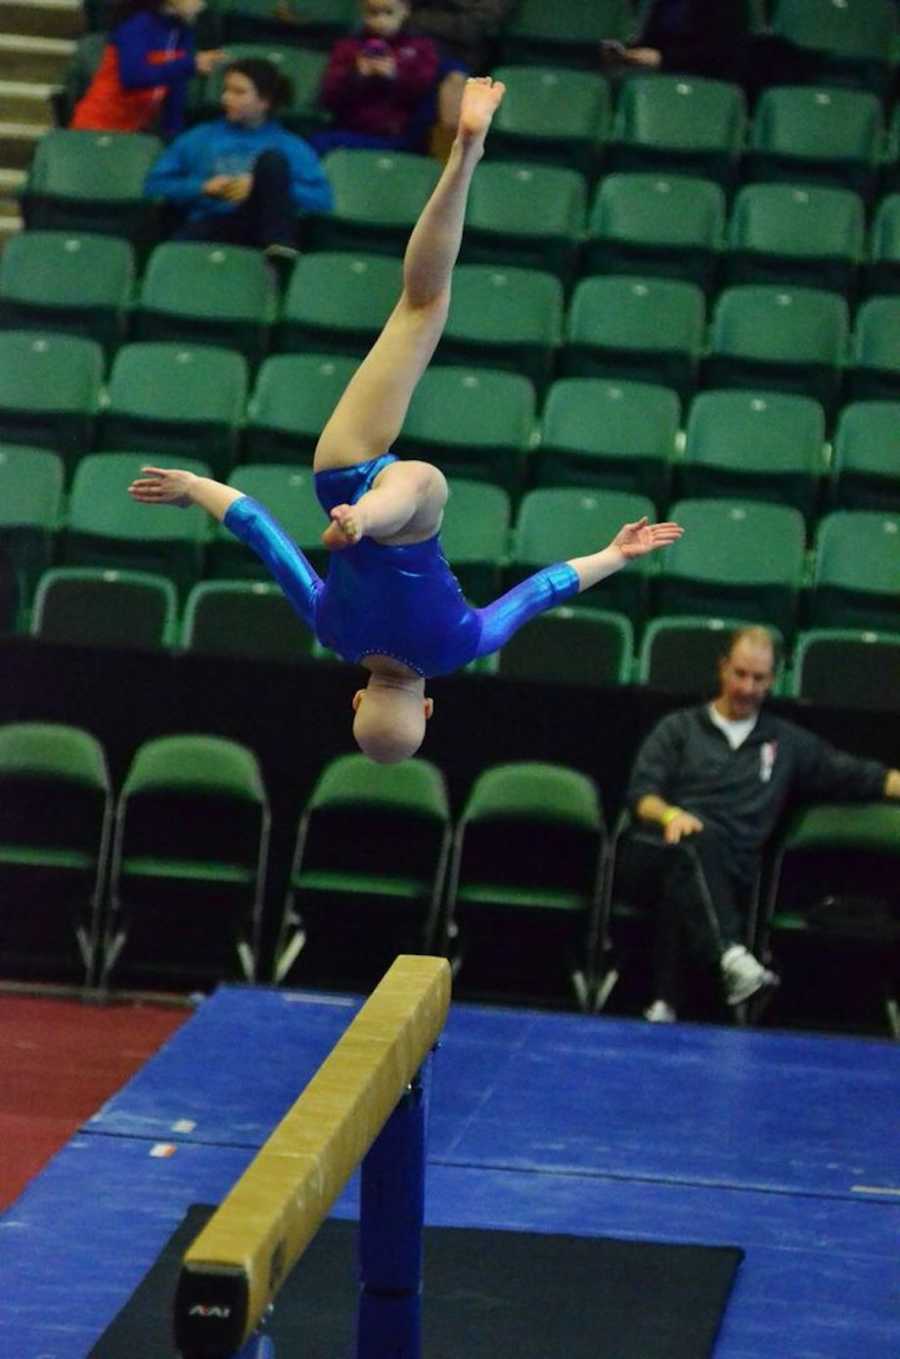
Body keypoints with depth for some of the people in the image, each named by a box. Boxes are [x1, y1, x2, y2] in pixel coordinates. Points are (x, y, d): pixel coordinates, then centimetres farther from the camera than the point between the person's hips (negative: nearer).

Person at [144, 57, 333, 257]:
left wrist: (262, 188, -5)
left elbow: (321, 199, 4)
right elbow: (154, 185, 16)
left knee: (272, 159, -23)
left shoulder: (289, 146, 18)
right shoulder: (200, 139, 24)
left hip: (265, 227, 0)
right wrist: (204, 189, 0)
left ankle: (280, 247, -39)